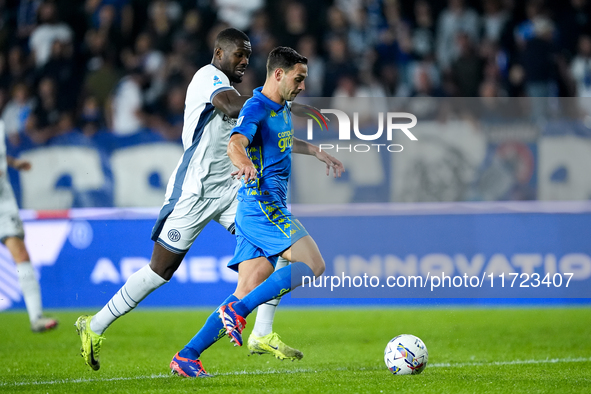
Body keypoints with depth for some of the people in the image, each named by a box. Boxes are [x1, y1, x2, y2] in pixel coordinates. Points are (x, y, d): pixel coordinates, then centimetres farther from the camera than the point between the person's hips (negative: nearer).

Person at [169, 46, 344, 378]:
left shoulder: (282, 108, 18)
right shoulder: (256, 108, -12)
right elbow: (236, 143, -32)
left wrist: (317, 152, 42)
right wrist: (245, 163, -52)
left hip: (263, 209, 9)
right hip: (262, 204, -9)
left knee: (248, 293, 2)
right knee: (313, 265, -19)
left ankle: (187, 356, -2)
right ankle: (237, 311, -19)